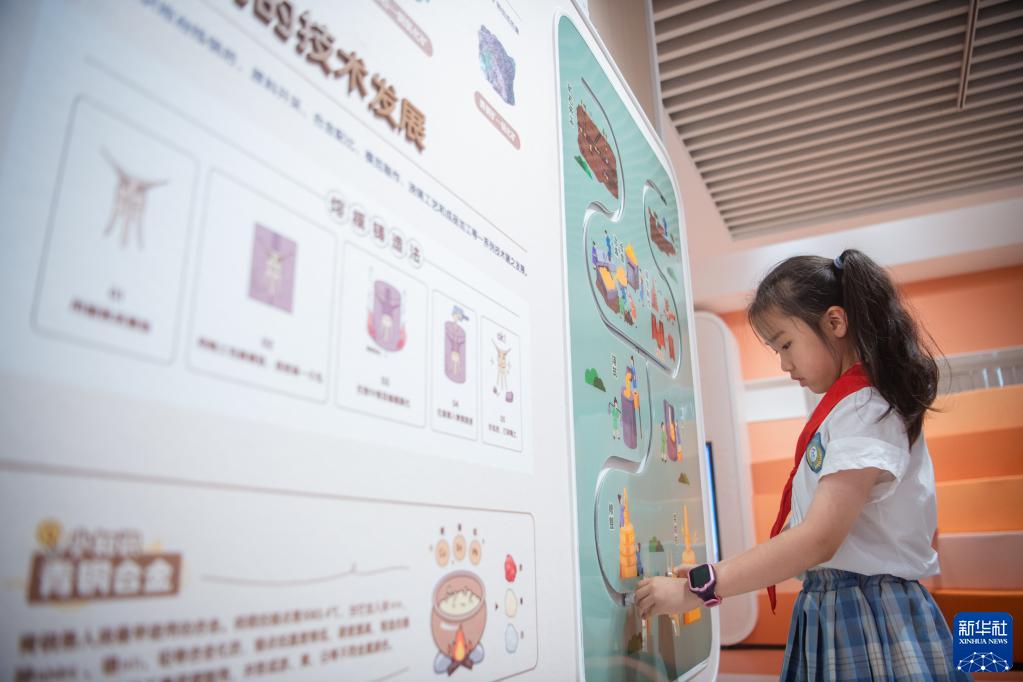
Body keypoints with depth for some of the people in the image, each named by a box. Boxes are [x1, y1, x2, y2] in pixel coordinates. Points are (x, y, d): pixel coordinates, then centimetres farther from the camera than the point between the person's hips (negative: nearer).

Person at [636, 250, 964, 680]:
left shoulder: (865, 411, -16)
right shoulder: (845, 407, 12)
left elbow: (818, 539, -25)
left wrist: (696, 588, -25)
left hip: (867, 621, -8)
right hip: (827, 613, 8)